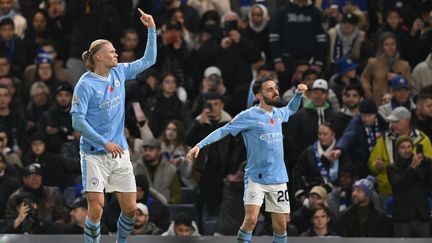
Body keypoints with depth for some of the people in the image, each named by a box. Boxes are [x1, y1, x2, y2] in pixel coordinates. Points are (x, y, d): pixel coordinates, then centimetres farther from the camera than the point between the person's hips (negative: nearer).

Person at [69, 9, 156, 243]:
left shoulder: (119, 73, 7)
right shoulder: (86, 84, -11)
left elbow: (148, 60, 17)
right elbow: (77, 121, -14)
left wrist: (152, 29, 7)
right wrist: (105, 143, -17)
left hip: (119, 153, 6)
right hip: (94, 154, -6)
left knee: (131, 208, 3)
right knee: (96, 208, -12)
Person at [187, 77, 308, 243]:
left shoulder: (278, 113, 8)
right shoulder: (249, 116, -11)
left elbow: (290, 109, 32)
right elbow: (223, 131, -11)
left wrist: (299, 94, 14)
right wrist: (200, 145, -20)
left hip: (278, 179, 5)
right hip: (256, 178, -5)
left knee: (281, 225, 5)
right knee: (251, 219, -21)